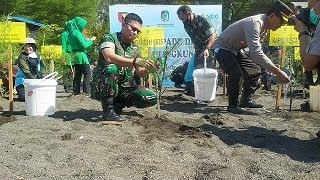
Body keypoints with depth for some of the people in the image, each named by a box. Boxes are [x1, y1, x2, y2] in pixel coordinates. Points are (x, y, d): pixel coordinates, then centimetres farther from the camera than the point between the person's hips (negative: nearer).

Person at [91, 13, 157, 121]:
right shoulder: (109, 38, -8)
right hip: (102, 87, -5)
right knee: (111, 68, -37)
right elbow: (109, 57, -29)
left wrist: (148, 69, -15)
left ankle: (117, 104, 6)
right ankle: (108, 110, -23)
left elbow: (138, 73, 8)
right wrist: (135, 62, -38)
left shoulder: (135, 48, 11)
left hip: (125, 88, 6)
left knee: (151, 98, -13)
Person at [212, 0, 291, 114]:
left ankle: (246, 100, 22)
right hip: (222, 48, -9)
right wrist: (278, 72, -43)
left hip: (237, 50, 9)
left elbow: (255, 49, 8)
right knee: (236, 72, -29)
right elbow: (257, 53, -43)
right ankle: (232, 104, -12)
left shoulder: (265, 25, -3)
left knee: (255, 71, 9)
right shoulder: (254, 23, -33)